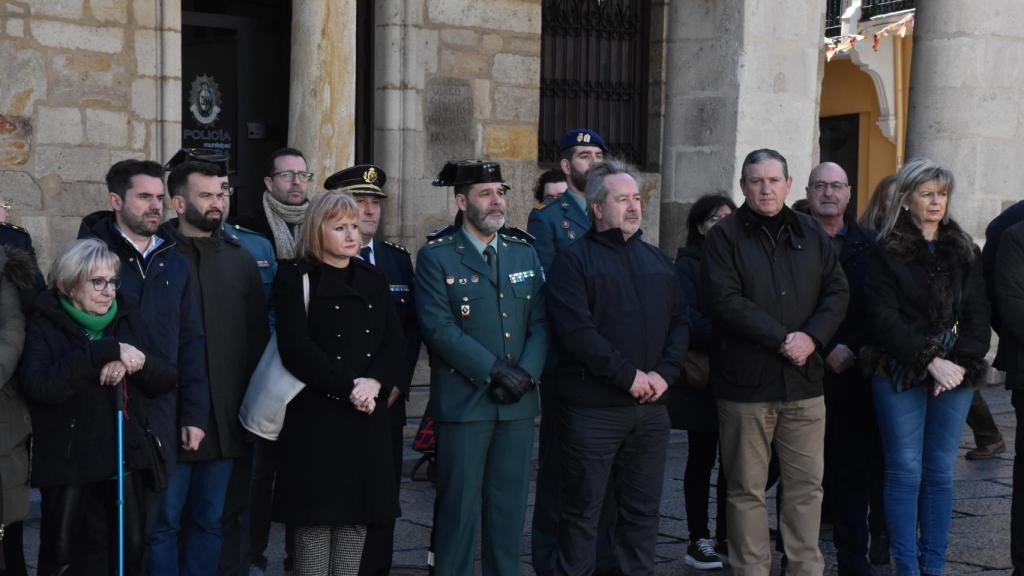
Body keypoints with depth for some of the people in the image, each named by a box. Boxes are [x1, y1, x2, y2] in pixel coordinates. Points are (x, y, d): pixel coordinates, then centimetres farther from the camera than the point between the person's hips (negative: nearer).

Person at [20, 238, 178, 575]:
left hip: (127, 462, 4)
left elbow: (168, 377, 3)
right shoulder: (45, 325, -5)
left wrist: (133, 363, -18)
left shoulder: (128, 318, 9)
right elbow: (40, 384, -23)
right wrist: (107, 351, -27)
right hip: (69, 467, -4)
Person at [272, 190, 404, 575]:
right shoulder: (295, 278, -2)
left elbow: (395, 344, 7)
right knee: (316, 517, -3)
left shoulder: (373, 279, 14)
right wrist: (348, 387, -17)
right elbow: (296, 349, -13)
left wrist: (375, 383, -12)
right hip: (316, 415, -5)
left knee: (358, 515, 7)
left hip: (368, 417, 5)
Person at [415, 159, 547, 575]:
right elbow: (439, 328, -12)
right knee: (459, 507, 2)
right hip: (464, 401, -4)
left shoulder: (525, 254, 12)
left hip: (518, 403, 4)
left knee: (510, 506, 10)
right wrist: (495, 371, -16)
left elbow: (540, 322, 6)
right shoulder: (436, 256, -3)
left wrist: (525, 374, -9)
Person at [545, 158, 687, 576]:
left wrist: (664, 373, -5)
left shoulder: (657, 260, 15)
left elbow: (680, 322, 11)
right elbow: (577, 330, -15)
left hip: (651, 408, 5)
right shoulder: (574, 260, -4)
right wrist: (628, 375, -16)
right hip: (593, 409, -5)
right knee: (583, 510, 3)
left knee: (643, 510, 12)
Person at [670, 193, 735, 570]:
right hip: (704, 378, -5)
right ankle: (698, 540, 11)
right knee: (702, 459, 3)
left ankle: (726, 536, 16)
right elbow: (687, 316, -16)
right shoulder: (688, 264, -3)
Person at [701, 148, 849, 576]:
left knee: (807, 485, 7)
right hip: (745, 382, -4)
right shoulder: (725, 236, -2)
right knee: (747, 490, 3)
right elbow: (724, 301, -13)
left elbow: (837, 293, 8)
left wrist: (811, 337, -10)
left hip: (804, 380, 4)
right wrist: (781, 338, -16)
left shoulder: (812, 234, 12)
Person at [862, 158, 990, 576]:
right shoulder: (888, 254, -1)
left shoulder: (964, 252, 11)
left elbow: (978, 315, 4)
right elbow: (884, 319, -9)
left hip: (955, 374, 4)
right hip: (900, 376, -3)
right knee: (906, 472, -1)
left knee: (941, 474, 7)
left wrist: (960, 363, -11)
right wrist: (931, 362, -16)